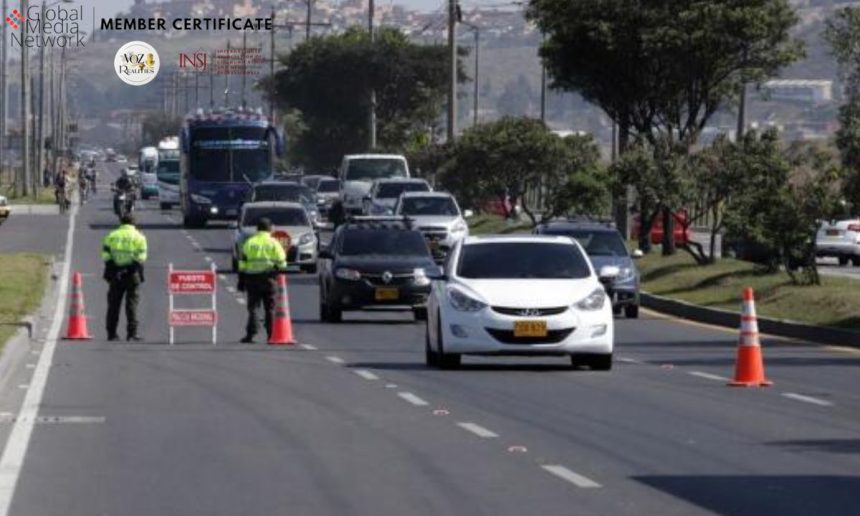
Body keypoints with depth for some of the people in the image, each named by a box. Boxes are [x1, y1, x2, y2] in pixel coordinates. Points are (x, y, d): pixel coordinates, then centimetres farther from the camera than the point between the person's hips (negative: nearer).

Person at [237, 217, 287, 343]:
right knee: (270, 309, 5)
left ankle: (250, 334, -5)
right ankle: (271, 335, 4)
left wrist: (241, 281, 8)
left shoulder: (249, 243, 6)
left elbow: (242, 263, 4)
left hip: (251, 279, 1)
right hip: (269, 279, -1)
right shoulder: (273, 243, 2)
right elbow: (281, 262, -2)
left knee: (252, 308, 3)